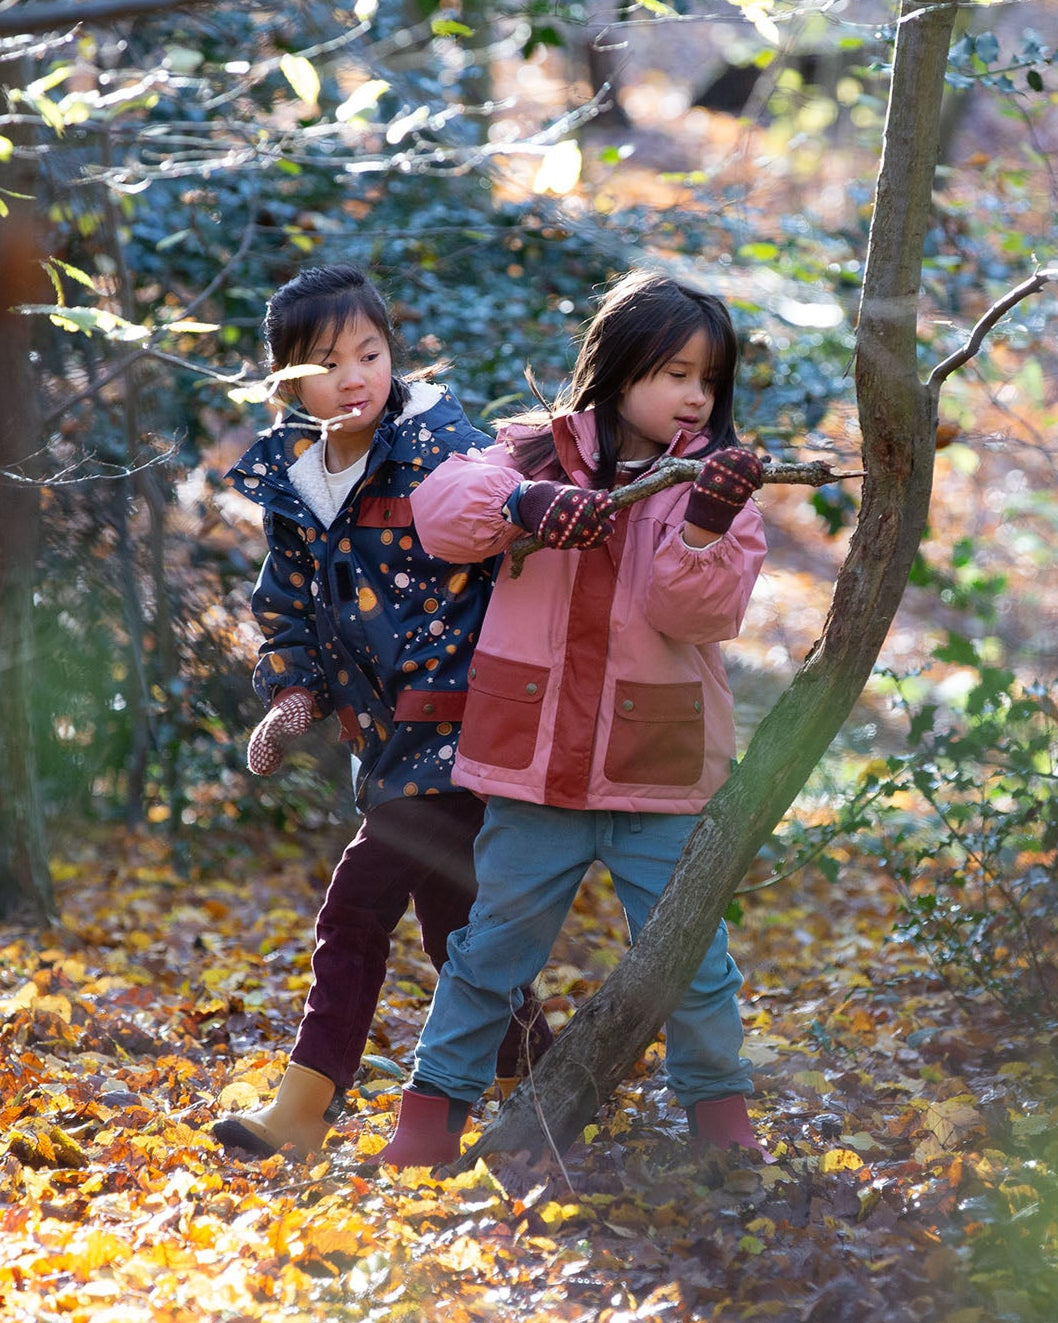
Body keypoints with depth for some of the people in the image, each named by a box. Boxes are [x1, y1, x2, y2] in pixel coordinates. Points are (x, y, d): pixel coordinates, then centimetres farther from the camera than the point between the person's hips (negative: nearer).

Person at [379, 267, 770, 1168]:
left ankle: (718, 1105, 26)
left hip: (659, 768, 0)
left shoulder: (713, 483, 2)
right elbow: (440, 509, -9)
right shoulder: (539, 452, 2)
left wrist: (703, 529, -27)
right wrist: (521, 503, -27)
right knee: (496, 941, 9)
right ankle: (436, 1104, 22)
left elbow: (702, 614, -9)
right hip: (535, 754, 0)